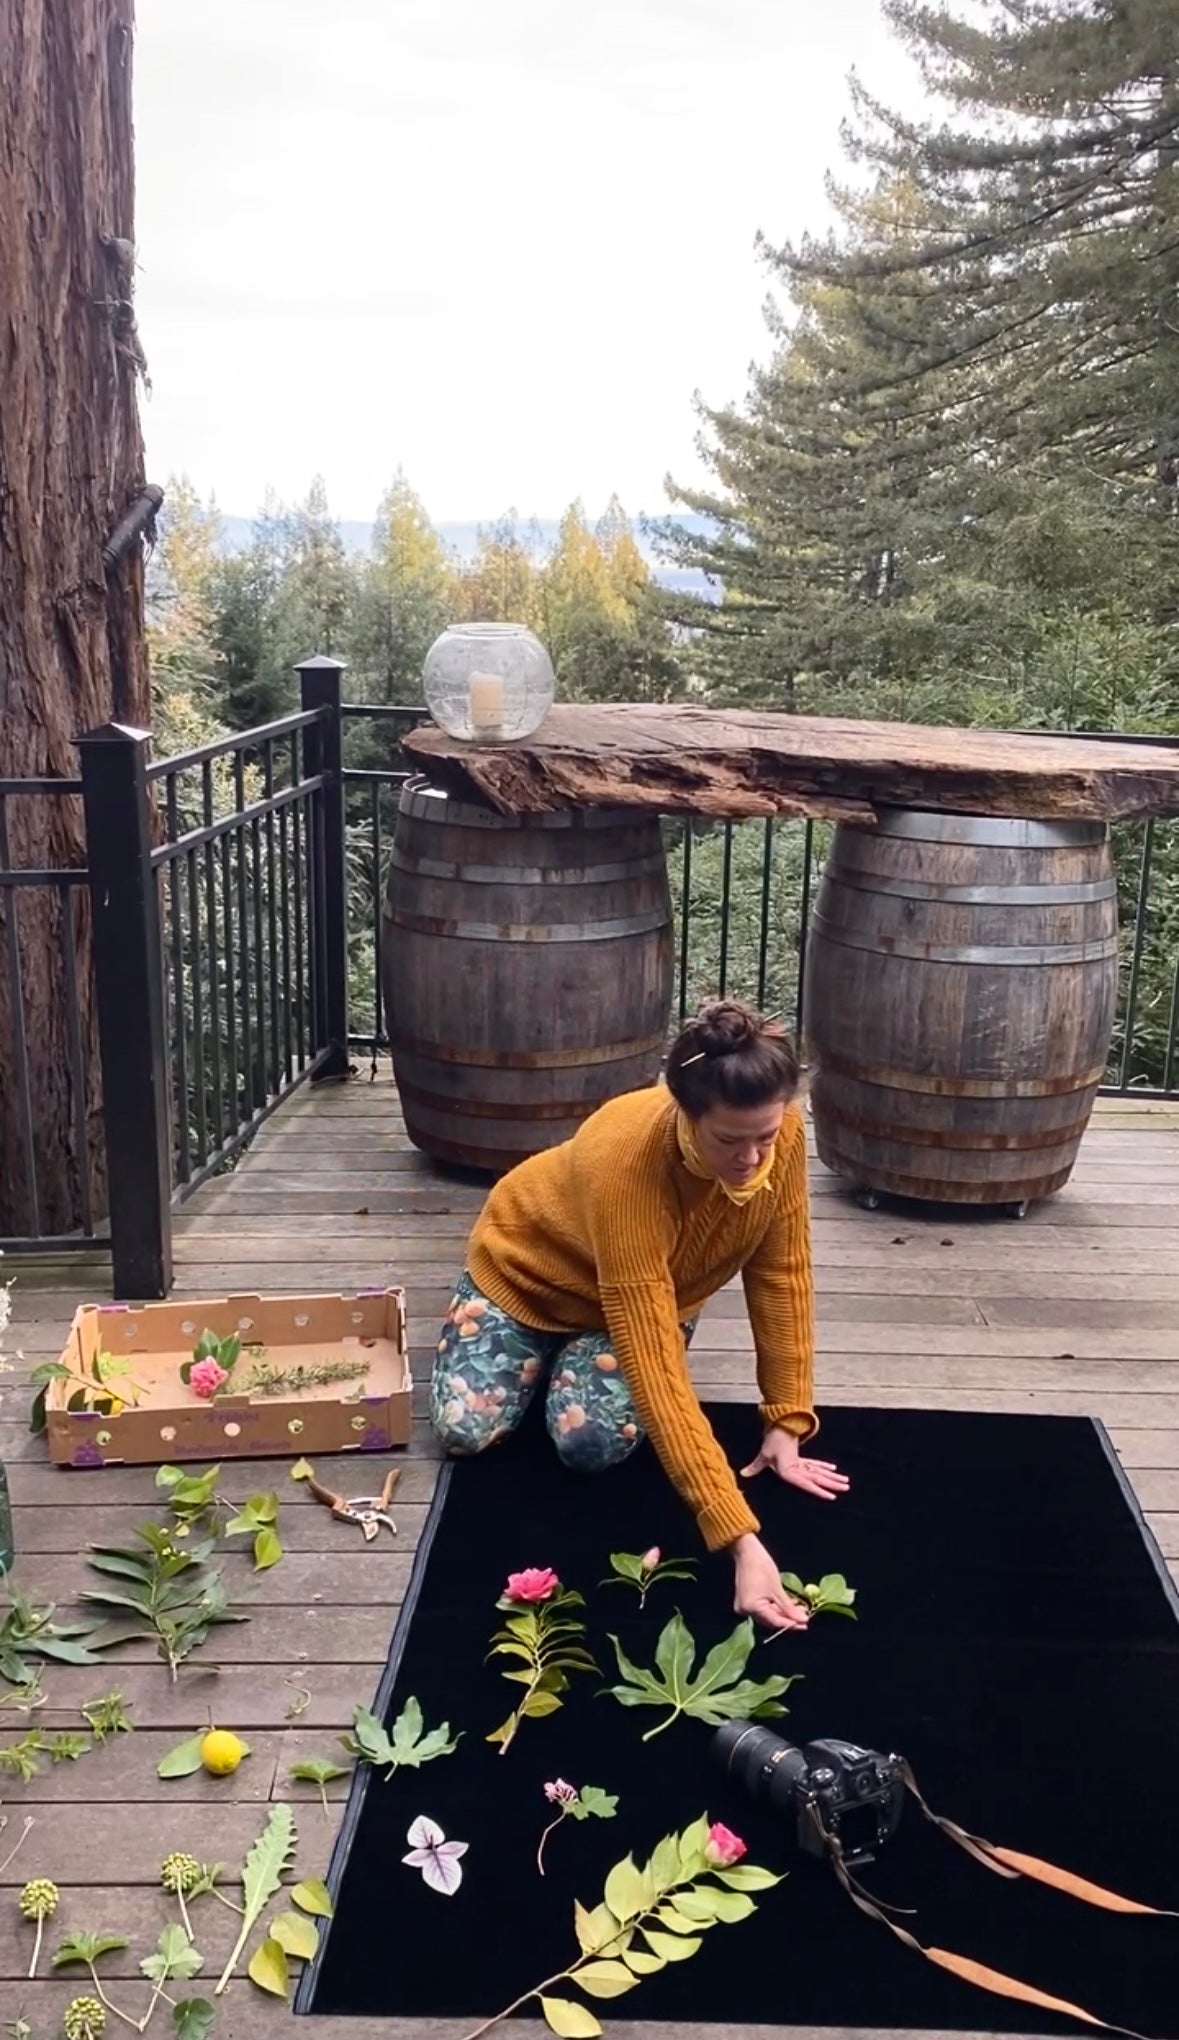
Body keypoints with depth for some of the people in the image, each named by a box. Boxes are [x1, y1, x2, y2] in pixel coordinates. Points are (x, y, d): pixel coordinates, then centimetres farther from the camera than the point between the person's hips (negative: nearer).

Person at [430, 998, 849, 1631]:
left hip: (659, 1291, 3)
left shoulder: (779, 1135, -30)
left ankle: (575, 1355, 15)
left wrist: (786, 1424, -15)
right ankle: (547, 1351, 19)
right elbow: (654, 1366, -46)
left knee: (593, 1441, -20)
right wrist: (741, 1539, -50)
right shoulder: (625, 1165, -44)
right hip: (530, 1267, -3)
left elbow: (781, 1272, -13)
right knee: (464, 1431, -12)